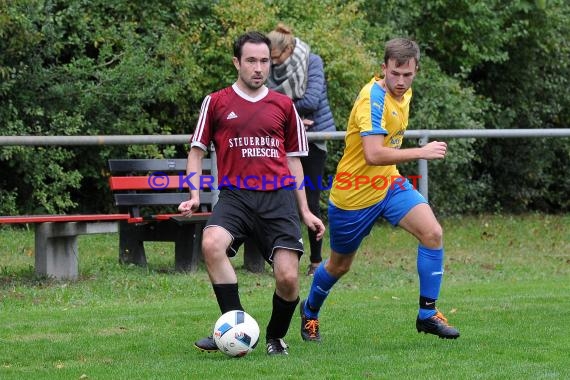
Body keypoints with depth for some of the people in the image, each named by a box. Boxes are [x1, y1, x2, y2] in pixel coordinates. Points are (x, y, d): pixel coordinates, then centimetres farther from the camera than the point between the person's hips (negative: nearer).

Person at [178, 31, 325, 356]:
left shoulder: (283, 105, 14)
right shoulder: (216, 103, 9)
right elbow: (197, 151, 13)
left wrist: (305, 211, 16)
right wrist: (194, 195, -2)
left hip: (279, 197, 1)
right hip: (235, 196, -1)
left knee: (288, 277, -13)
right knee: (212, 243, -32)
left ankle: (276, 337, 15)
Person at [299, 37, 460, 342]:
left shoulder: (403, 94, 1)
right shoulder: (373, 97, -25)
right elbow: (373, 154, -36)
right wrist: (421, 152, -32)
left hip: (388, 184, 6)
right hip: (354, 193, -6)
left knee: (432, 233, -18)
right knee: (339, 265, 12)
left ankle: (427, 314, -8)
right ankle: (310, 311, 43)